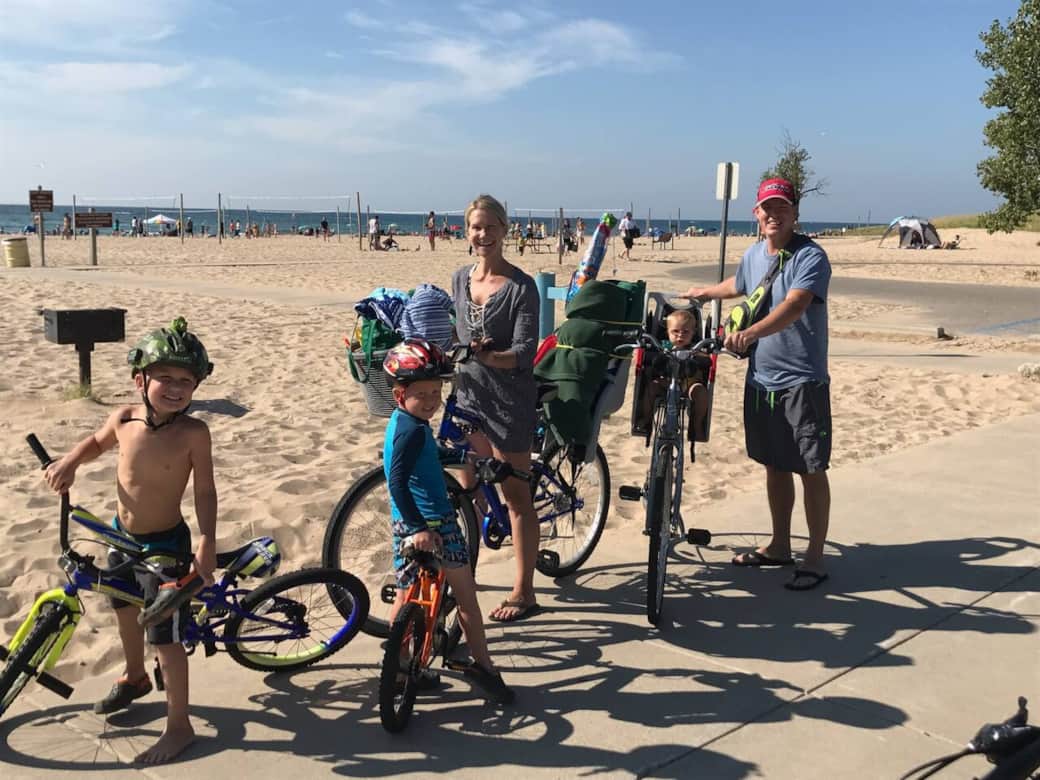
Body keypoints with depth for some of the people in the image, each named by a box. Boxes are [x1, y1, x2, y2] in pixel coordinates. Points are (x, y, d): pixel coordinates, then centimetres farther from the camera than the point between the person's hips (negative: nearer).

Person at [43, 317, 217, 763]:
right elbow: (97, 443, 12)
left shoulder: (193, 433, -24)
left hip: (166, 545, -6)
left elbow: (205, 492, -17)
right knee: (124, 609, 28)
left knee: (165, 638, -1)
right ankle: (135, 677, 56)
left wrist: (206, 545, -22)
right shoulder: (124, 420, -11)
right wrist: (69, 463, -6)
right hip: (122, 535, 6)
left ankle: (179, 726, 18)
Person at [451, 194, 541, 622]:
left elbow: (525, 352, -19)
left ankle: (523, 591, 15)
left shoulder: (520, 286, -13)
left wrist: (488, 355, -34)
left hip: (509, 400, -6)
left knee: (516, 498, 3)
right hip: (469, 394, 6)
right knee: (468, 491, 17)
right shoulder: (460, 279, 6)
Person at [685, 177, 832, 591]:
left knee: (811, 468, 0)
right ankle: (779, 545, 29)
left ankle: (815, 557, 11)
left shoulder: (810, 256, -13)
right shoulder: (753, 255, 9)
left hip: (803, 381, -7)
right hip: (760, 379, 7)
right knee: (774, 465, 16)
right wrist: (704, 292, 50)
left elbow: (794, 305, -30)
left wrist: (749, 333, -44)